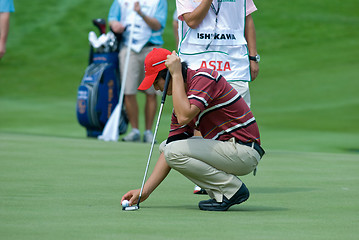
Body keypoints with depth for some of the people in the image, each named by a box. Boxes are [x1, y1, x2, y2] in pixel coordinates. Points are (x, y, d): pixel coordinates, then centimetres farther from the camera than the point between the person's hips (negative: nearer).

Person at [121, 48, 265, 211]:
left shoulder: (204, 77, -13)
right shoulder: (182, 99, 12)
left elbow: (184, 117, -30)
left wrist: (176, 74, -19)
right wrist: (144, 191, 4)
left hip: (245, 151, -10)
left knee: (175, 151, -18)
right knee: (165, 147, 14)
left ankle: (232, 189, -8)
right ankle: (218, 194, 6)